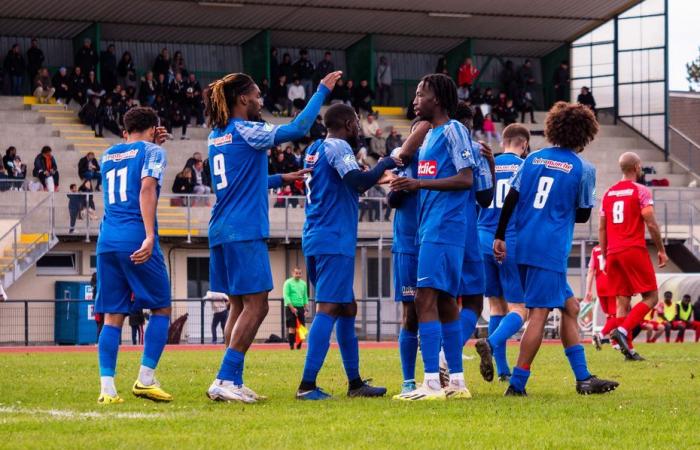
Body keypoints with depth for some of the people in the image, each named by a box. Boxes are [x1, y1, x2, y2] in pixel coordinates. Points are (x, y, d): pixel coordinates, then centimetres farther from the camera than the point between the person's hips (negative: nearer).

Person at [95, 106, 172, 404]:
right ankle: (145, 379, -3)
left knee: (112, 316, 5)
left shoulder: (108, 156, 20)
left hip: (107, 242, 5)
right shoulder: (152, 152, 2)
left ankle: (107, 387, -6)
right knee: (161, 309, 7)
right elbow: (147, 190, -13)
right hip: (136, 239, -5)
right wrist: (149, 235, -21)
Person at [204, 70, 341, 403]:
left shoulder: (217, 137, 16)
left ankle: (232, 382, 9)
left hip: (222, 233, 9)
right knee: (255, 306, -7)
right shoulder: (245, 131, -9)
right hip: (245, 232, -9)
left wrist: (281, 179, 30)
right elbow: (298, 128, -13)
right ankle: (226, 380, -13)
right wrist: (323, 90, -5)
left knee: (239, 306, 11)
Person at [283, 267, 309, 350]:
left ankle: (299, 346, 7)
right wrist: (292, 308, -17)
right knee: (292, 328, -8)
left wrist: (305, 309, 9)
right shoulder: (288, 283, -4)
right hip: (291, 308, -5)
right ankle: (291, 346, -7)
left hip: (301, 308, 5)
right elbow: (286, 296, -10)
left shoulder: (303, 283, 13)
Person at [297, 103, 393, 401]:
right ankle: (307, 385, -20)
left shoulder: (314, 150, 19)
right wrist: (385, 165, -8)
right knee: (328, 309, -13)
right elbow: (357, 180, -24)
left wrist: (375, 176, 24)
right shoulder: (337, 147, -8)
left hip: (316, 241, 10)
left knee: (347, 309, 15)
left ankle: (355, 383, 19)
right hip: (334, 242, -10)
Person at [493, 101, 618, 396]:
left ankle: (583, 378, 15)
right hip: (551, 250, -6)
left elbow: (510, 199, 6)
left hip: (523, 246, 7)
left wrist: (500, 236, 9)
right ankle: (517, 384, -11)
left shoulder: (533, 159, 11)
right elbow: (583, 216, 5)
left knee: (570, 307, 14)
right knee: (539, 314, -6)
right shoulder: (583, 169, -2)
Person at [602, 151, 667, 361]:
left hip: (613, 253, 6)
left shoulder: (608, 193, 13)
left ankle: (627, 346, 1)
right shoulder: (641, 191, -4)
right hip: (634, 250, -6)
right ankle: (623, 330, -19)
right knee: (651, 297, 0)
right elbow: (651, 224, -9)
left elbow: (602, 229, 15)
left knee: (623, 302, 7)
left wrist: (605, 257, 20)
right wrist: (662, 250, 0)